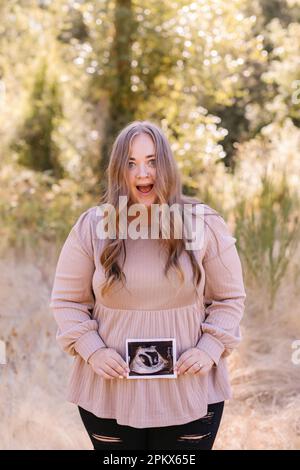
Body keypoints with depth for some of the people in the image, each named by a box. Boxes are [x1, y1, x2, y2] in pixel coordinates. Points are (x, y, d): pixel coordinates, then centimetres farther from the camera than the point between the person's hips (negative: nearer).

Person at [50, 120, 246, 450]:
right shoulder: (90, 228, -2)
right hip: (110, 394, 0)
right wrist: (92, 350, -11)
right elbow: (67, 301, 4)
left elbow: (230, 298, 4)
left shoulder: (204, 224, -2)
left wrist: (211, 349, -10)